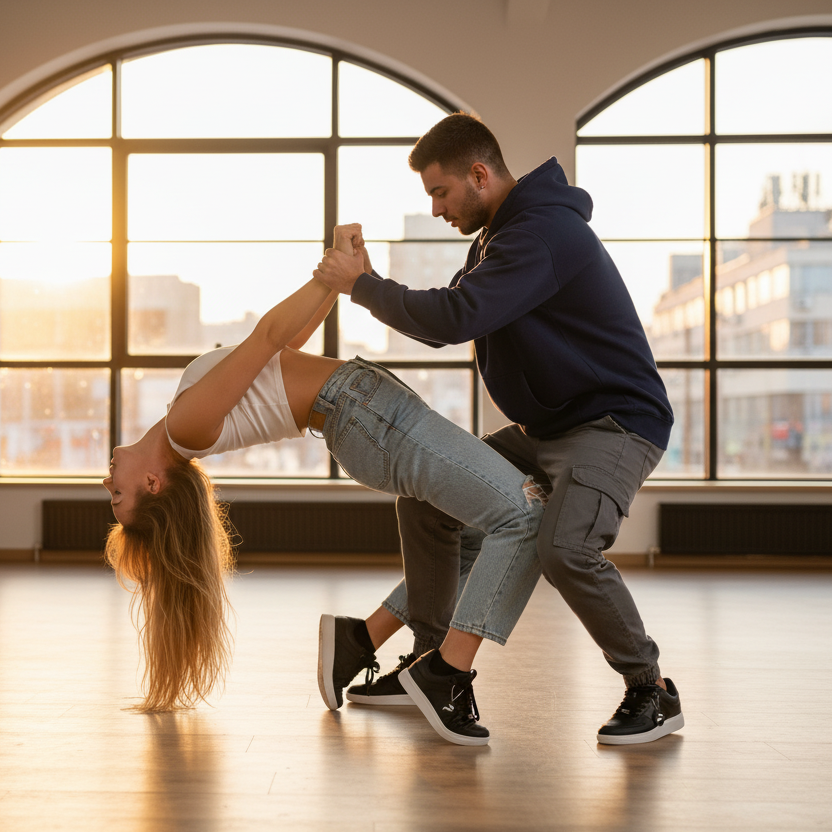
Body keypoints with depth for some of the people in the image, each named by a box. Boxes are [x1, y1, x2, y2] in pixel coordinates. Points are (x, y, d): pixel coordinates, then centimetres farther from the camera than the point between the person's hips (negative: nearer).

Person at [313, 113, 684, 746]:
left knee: (564, 547, -32)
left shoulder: (544, 231, -22)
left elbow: (453, 319, -30)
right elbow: (449, 323, 17)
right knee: (424, 496, 9)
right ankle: (432, 661, 20)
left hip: (616, 423, -10)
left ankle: (653, 692, -10)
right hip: (544, 428, 11)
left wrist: (361, 285, -17)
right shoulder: (497, 235, 13)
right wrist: (370, 282, 5)